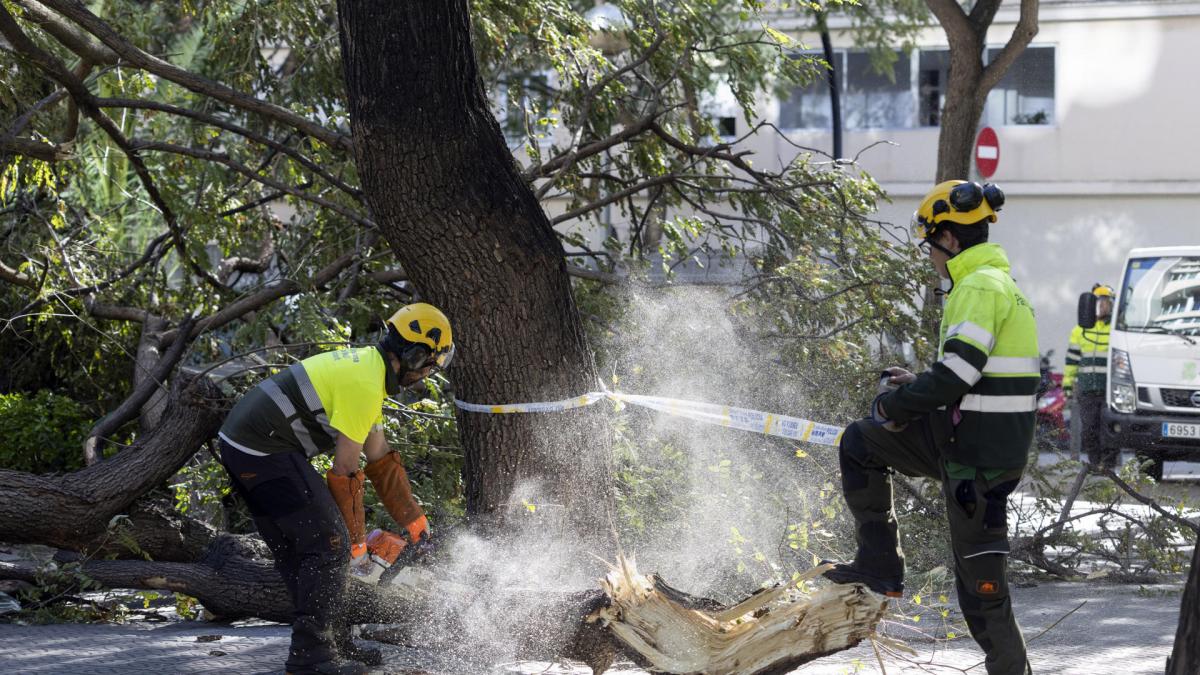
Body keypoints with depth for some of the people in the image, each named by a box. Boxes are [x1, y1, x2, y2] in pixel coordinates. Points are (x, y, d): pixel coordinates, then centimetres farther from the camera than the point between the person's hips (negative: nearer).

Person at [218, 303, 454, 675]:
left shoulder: (367, 367, 17)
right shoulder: (366, 384, -15)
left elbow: (380, 459, 24)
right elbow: (345, 471, -12)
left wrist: (415, 521, 25)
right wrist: (355, 540, -1)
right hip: (267, 451, -11)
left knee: (295, 552, 16)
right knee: (329, 546, -9)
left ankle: (333, 640, 23)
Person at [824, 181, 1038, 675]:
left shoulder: (979, 287, -16)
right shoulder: (999, 283, 17)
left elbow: (959, 372, -24)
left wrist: (896, 404, -9)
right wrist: (915, 386, 14)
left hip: (978, 450, -10)